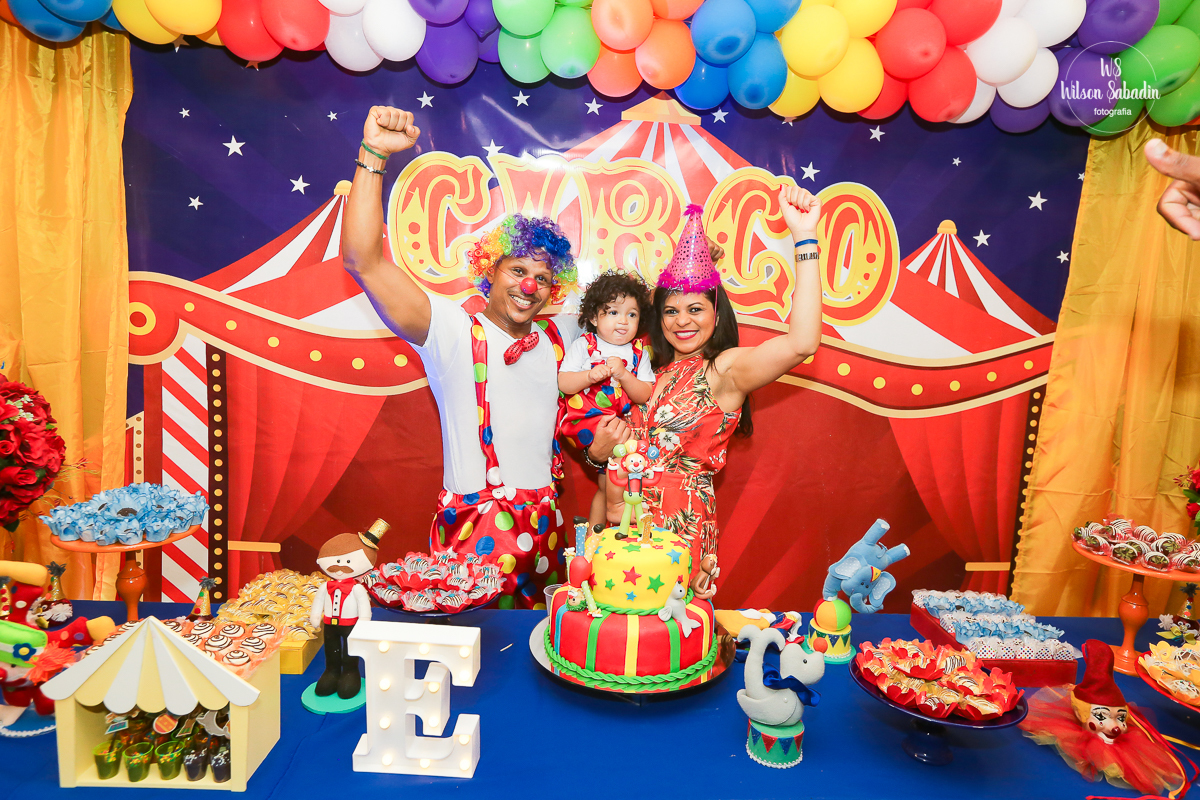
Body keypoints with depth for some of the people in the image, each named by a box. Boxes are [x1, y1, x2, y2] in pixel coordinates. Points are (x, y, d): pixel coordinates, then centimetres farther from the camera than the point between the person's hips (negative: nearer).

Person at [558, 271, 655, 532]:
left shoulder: (639, 352, 7)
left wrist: (623, 375, -16)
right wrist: (591, 376, -22)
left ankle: (594, 530, 19)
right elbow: (563, 383, -6)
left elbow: (645, 395, 1)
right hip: (586, 420, -4)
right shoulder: (584, 345, 0)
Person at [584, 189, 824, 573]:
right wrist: (600, 451, -6)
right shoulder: (657, 371, 10)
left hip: (681, 526, -6)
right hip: (629, 519, 6)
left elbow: (801, 343, -28)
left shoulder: (725, 369, -10)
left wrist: (805, 238, -28)